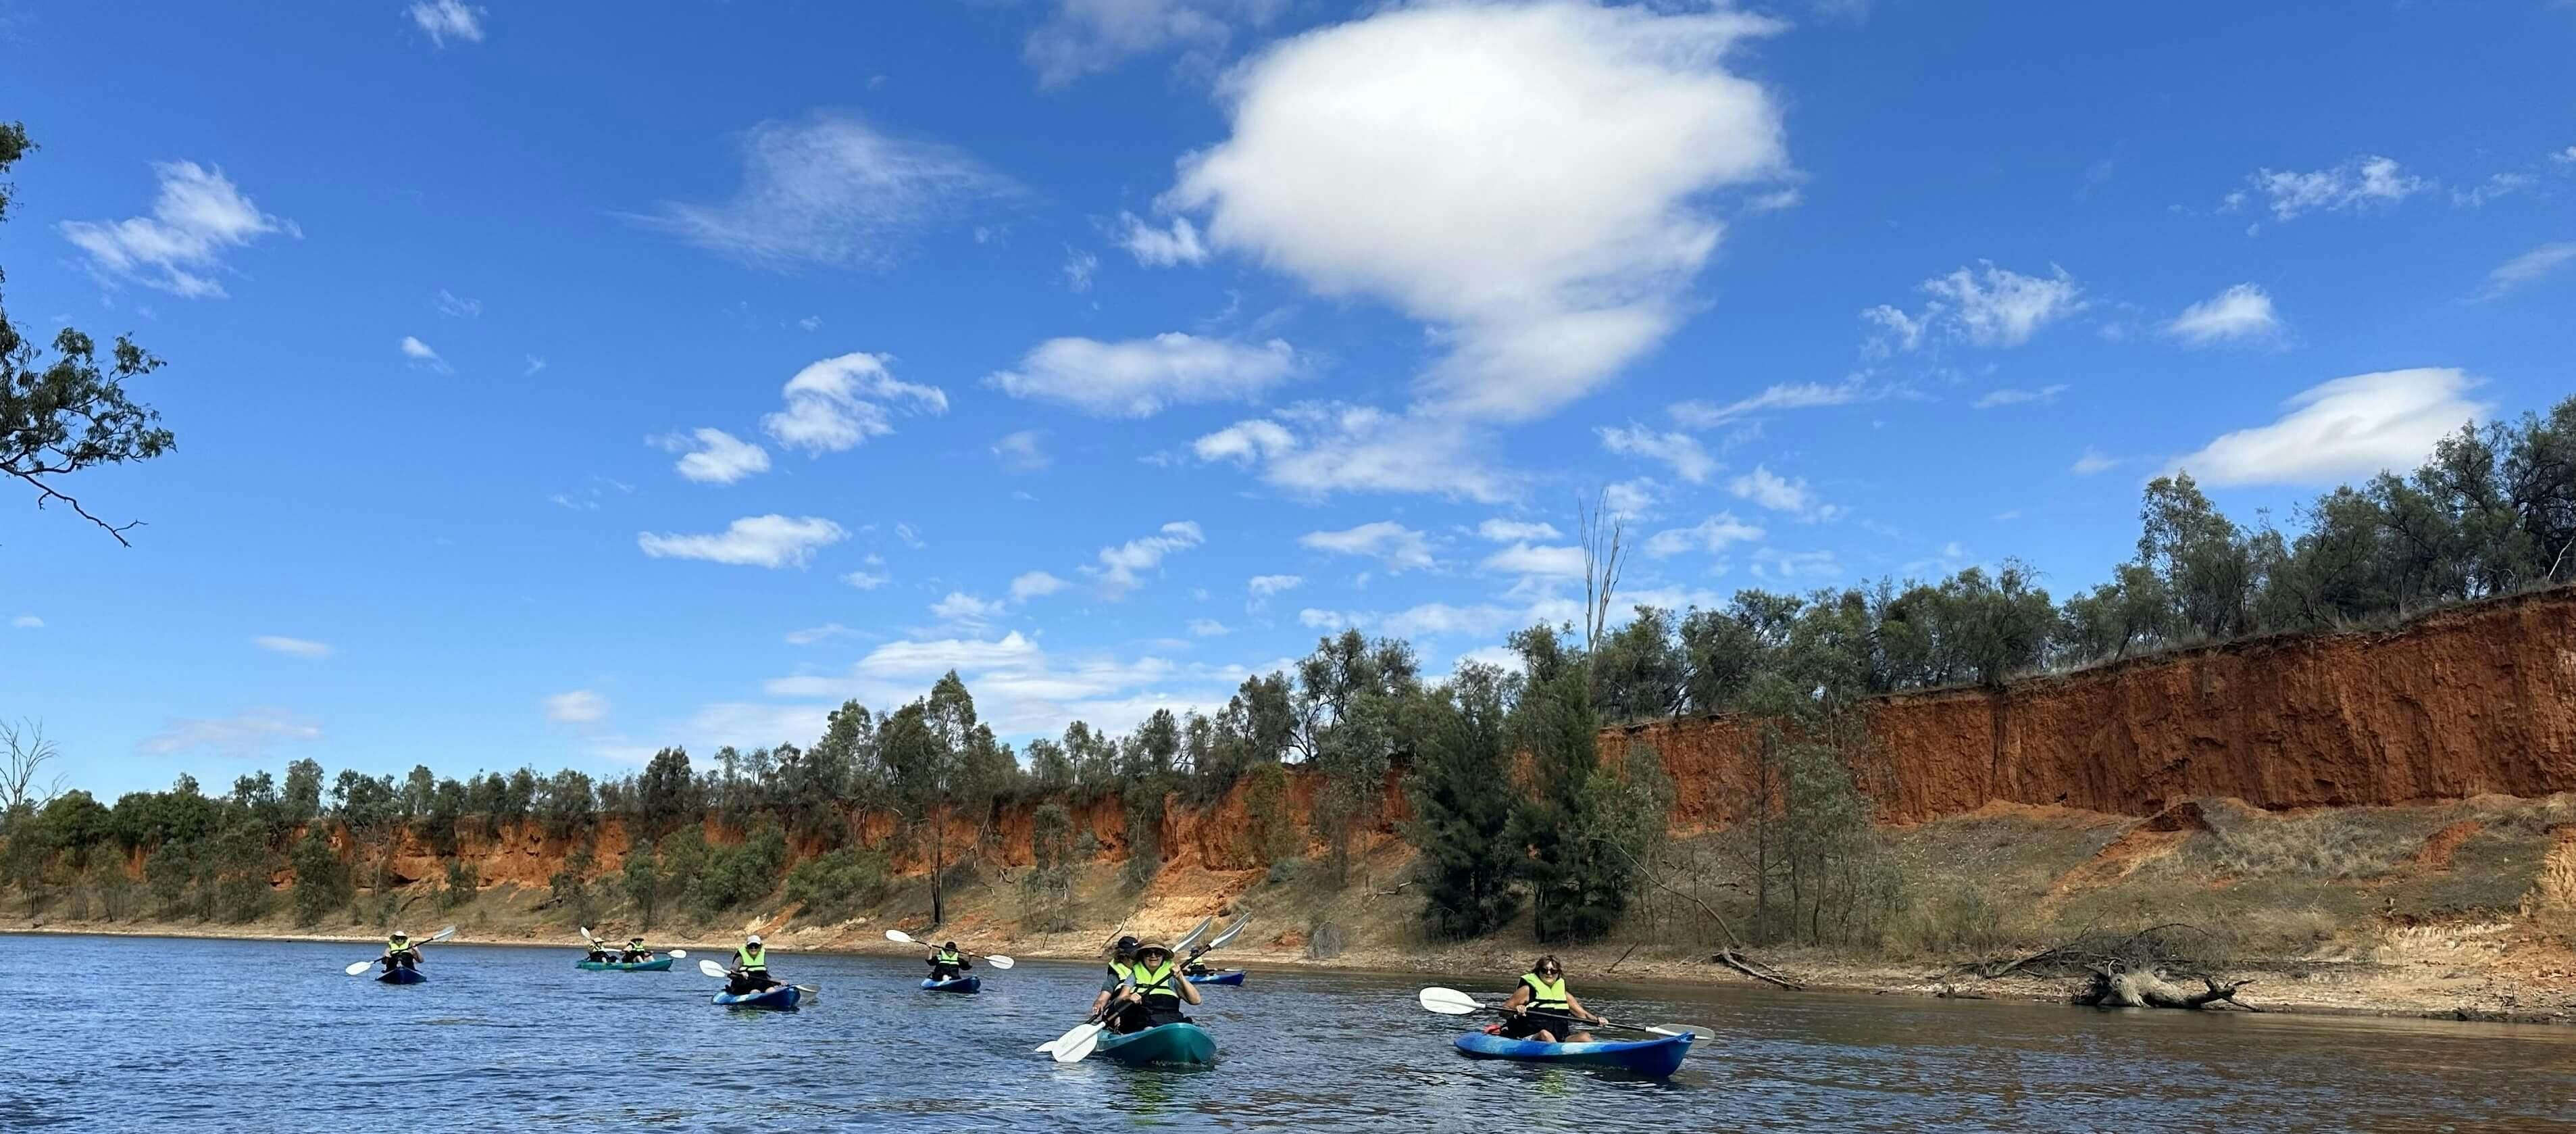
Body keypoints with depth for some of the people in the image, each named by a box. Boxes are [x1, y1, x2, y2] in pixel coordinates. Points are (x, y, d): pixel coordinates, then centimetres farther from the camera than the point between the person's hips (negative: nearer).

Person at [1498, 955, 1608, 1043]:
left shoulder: (1564, 993, 18)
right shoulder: (1528, 990, 4)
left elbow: (1583, 1014, 18)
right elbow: (1503, 1011, 1)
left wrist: (1597, 1020, -2)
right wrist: (1515, 1011, -20)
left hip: (1559, 1040, 4)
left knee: (1585, 1036, -18)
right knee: (1545, 1034, -35)